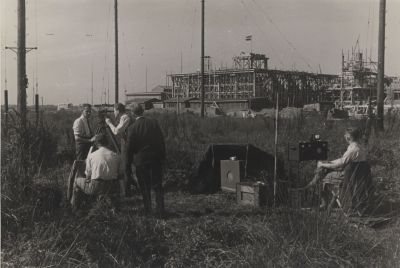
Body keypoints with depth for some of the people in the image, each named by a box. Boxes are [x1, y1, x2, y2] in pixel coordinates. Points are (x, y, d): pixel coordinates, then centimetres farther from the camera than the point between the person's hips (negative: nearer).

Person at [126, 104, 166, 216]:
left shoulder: (132, 128, -10)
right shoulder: (154, 123, -3)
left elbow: (130, 148, -6)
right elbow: (161, 141, 1)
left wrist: (128, 165, 1)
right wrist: (162, 156, 11)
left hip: (141, 161, -2)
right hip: (156, 159, 2)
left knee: (145, 187, 10)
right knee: (157, 186, 10)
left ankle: (148, 210, 14)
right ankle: (160, 210, 10)